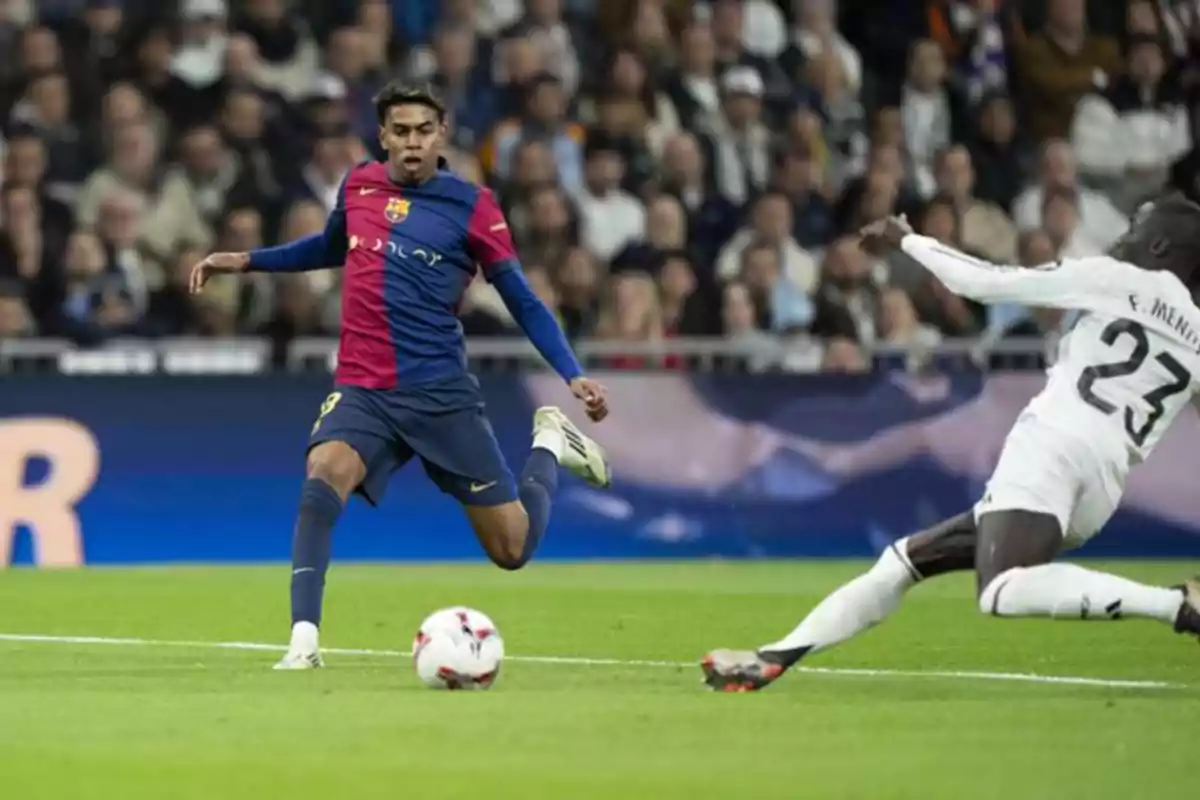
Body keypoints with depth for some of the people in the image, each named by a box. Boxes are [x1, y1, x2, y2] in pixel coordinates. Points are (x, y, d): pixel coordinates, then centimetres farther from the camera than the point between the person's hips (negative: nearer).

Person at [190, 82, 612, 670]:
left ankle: (548, 446, 33)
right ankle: (304, 638, -33)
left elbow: (523, 301, 0)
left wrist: (573, 375, -12)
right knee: (325, 475, -31)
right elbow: (331, 248, 28)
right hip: (362, 391, 2)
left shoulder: (470, 205, -4)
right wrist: (246, 261, 20)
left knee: (512, 550, 3)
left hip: (442, 394, -2)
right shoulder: (358, 185, 6)